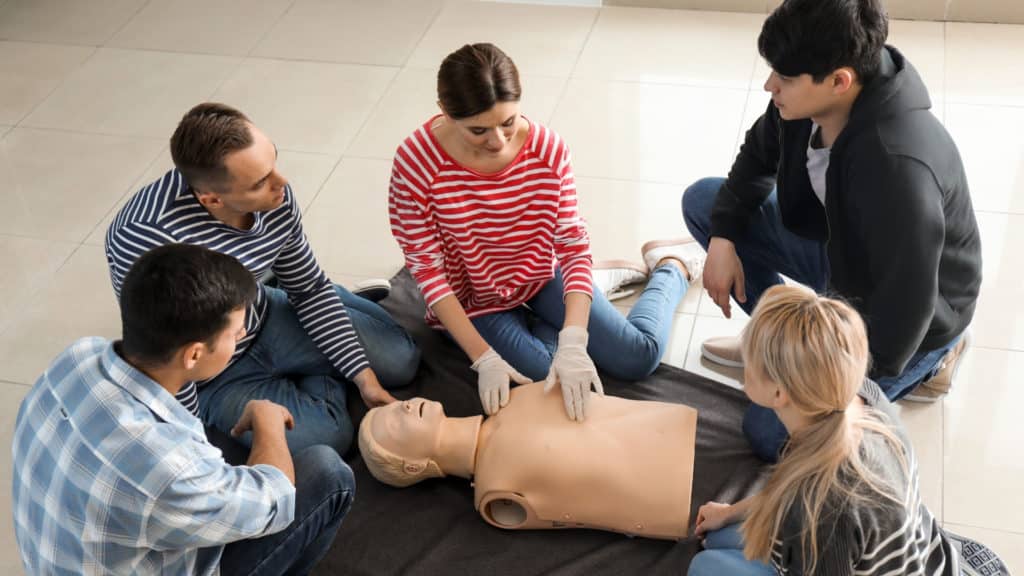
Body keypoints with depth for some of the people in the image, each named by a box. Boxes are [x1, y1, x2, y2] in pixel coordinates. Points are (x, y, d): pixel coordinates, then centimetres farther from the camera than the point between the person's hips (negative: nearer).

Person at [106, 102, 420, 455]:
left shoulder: (274, 197, -19)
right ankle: (322, 381, 11)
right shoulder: (149, 239, -39)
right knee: (325, 439, -21)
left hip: (263, 316, 5)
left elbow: (310, 289, -3)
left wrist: (363, 375, -5)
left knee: (400, 358, 1)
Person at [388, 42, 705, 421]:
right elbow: (428, 270, -22)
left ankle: (672, 266, 28)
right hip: (474, 301, -1)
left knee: (638, 357, -4)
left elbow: (573, 247, -22)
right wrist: (485, 359, -28)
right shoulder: (416, 163, -27)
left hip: (542, 275, 1)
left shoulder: (546, 148, -21)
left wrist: (572, 344, -36)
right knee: (549, 384, -20)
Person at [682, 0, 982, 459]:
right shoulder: (807, 100, -18)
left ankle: (921, 363, 8)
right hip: (838, 252, 7)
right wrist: (723, 239, -8)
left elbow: (908, 302, -33)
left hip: (901, 317, -7)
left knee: (772, 433, -12)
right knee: (703, 201, 2)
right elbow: (758, 157, 5)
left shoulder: (896, 166, -42)